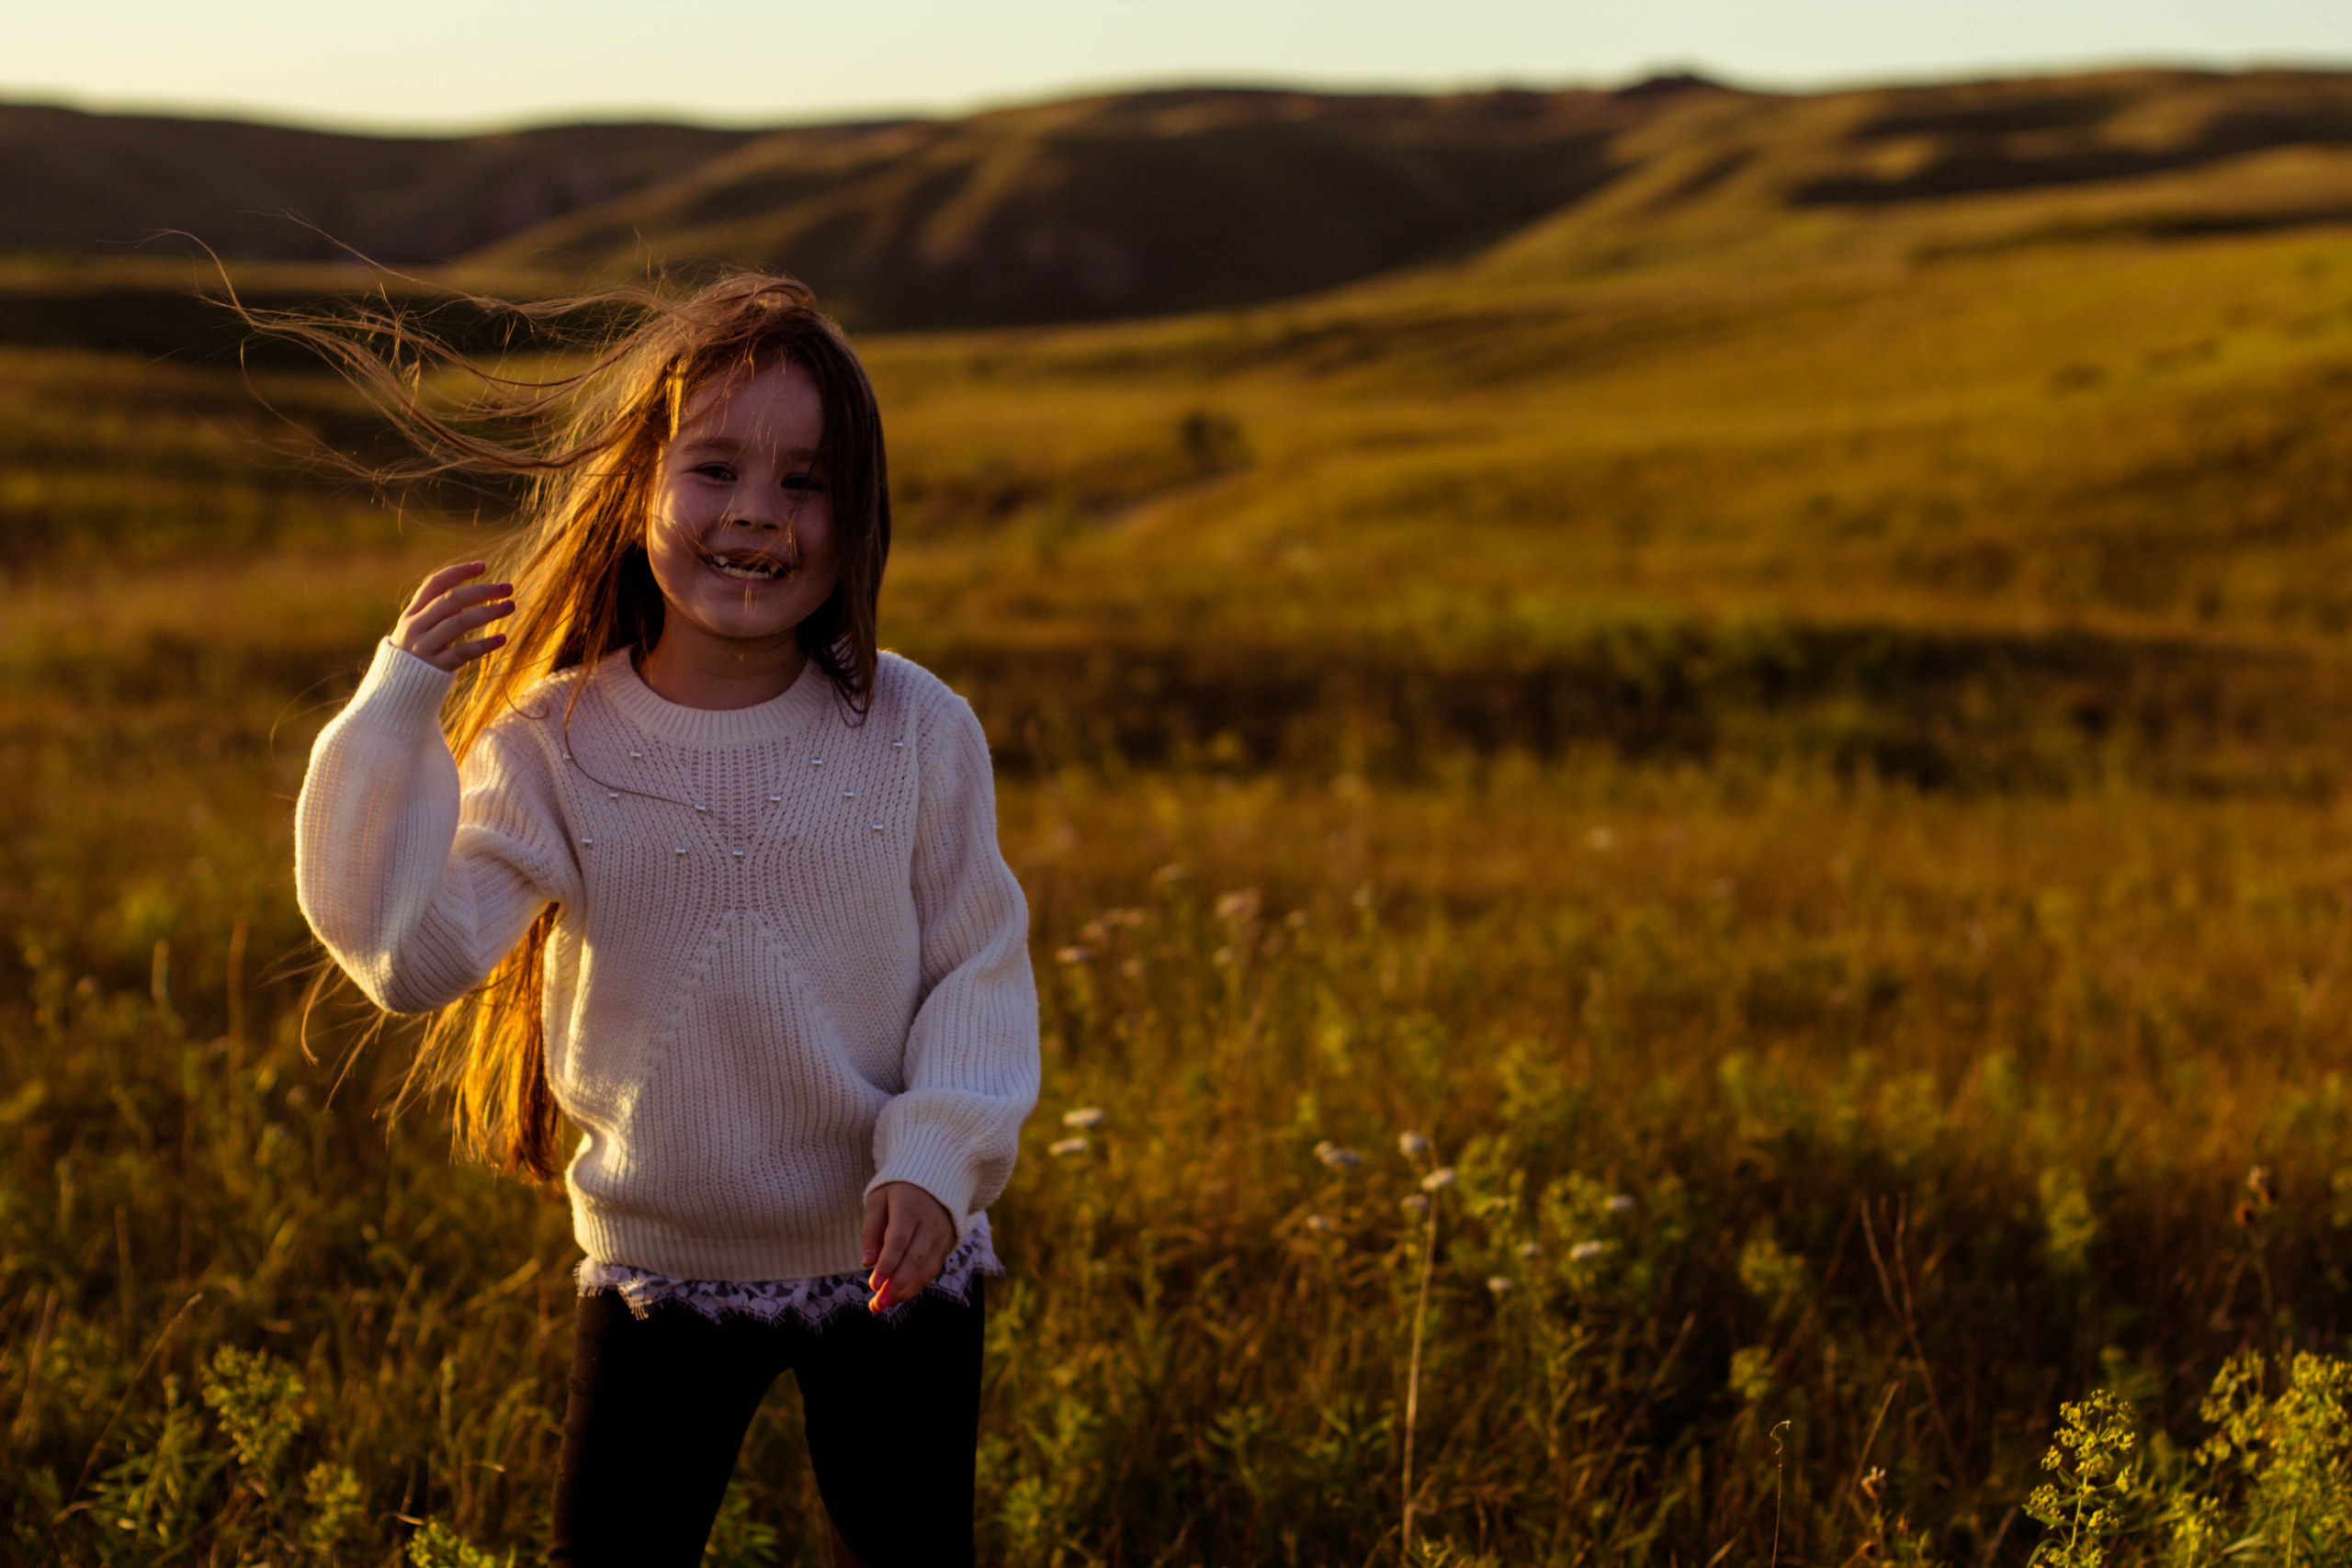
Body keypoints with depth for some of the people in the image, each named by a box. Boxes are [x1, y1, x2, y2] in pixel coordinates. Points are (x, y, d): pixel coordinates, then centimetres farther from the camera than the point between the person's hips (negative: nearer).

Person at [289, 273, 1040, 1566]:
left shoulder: (914, 731, -10)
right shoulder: (552, 746, -10)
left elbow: (979, 965, -4)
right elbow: (411, 953, -19)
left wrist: (936, 1159, -17)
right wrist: (398, 707, -21)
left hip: (894, 1265, 0)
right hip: (659, 1268, 0)